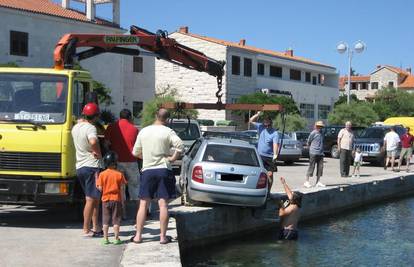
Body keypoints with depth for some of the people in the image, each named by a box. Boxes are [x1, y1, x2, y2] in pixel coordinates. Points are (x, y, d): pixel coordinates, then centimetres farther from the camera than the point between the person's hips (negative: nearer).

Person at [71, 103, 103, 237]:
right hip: (91, 166, -9)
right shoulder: (90, 128, -14)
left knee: (95, 198, 16)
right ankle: (86, 230, -2)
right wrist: (98, 153, -19)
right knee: (91, 199, -4)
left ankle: (96, 227, 21)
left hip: (79, 167, 9)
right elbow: (93, 141, -34)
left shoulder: (75, 127, 12)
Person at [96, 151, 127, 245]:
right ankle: (116, 238, 5)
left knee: (105, 220, 8)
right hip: (116, 199, -1)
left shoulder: (102, 174, -5)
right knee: (116, 220, 5)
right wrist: (122, 200, 3)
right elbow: (122, 189, -6)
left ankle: (105, 239, 8)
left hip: (105, 200, 1)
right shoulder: (119, 174, -7)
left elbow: (100, 188, -6)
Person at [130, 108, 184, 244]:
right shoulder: (168, 132, -6)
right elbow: (180, 145, -21)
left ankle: (138, 236, 9)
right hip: (164, 170, -2)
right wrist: (173, 158, -8)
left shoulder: (143, 131, 5)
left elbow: (136, 152, 10)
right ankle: (163, 236, 3)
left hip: (147, 171, 3)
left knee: (143, 204, 8)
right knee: (163, 204, 1)